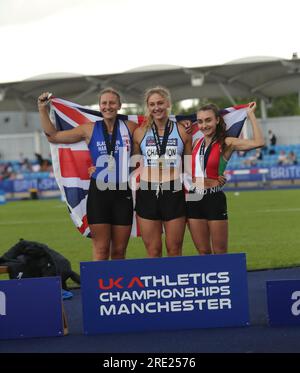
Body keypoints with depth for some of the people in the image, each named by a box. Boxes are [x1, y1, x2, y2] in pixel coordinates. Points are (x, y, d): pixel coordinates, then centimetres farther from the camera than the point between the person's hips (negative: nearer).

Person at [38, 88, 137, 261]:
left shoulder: (130, 128, 4)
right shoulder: (90, 129, 4)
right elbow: (53, 135, 9)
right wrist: (43, 110, 5)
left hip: (123, 194, 1)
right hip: (98, 194, -1)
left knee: (119, 251, 7)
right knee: (101, 250, -3)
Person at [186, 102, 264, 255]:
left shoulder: (226, 143, -6)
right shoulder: (196, 143, 9)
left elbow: (258, 142, -19)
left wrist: (250, 114, -13)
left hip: (214, 198, -5)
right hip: (194, 199, 5)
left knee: (220, 253, 1)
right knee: (203, 252, 9)